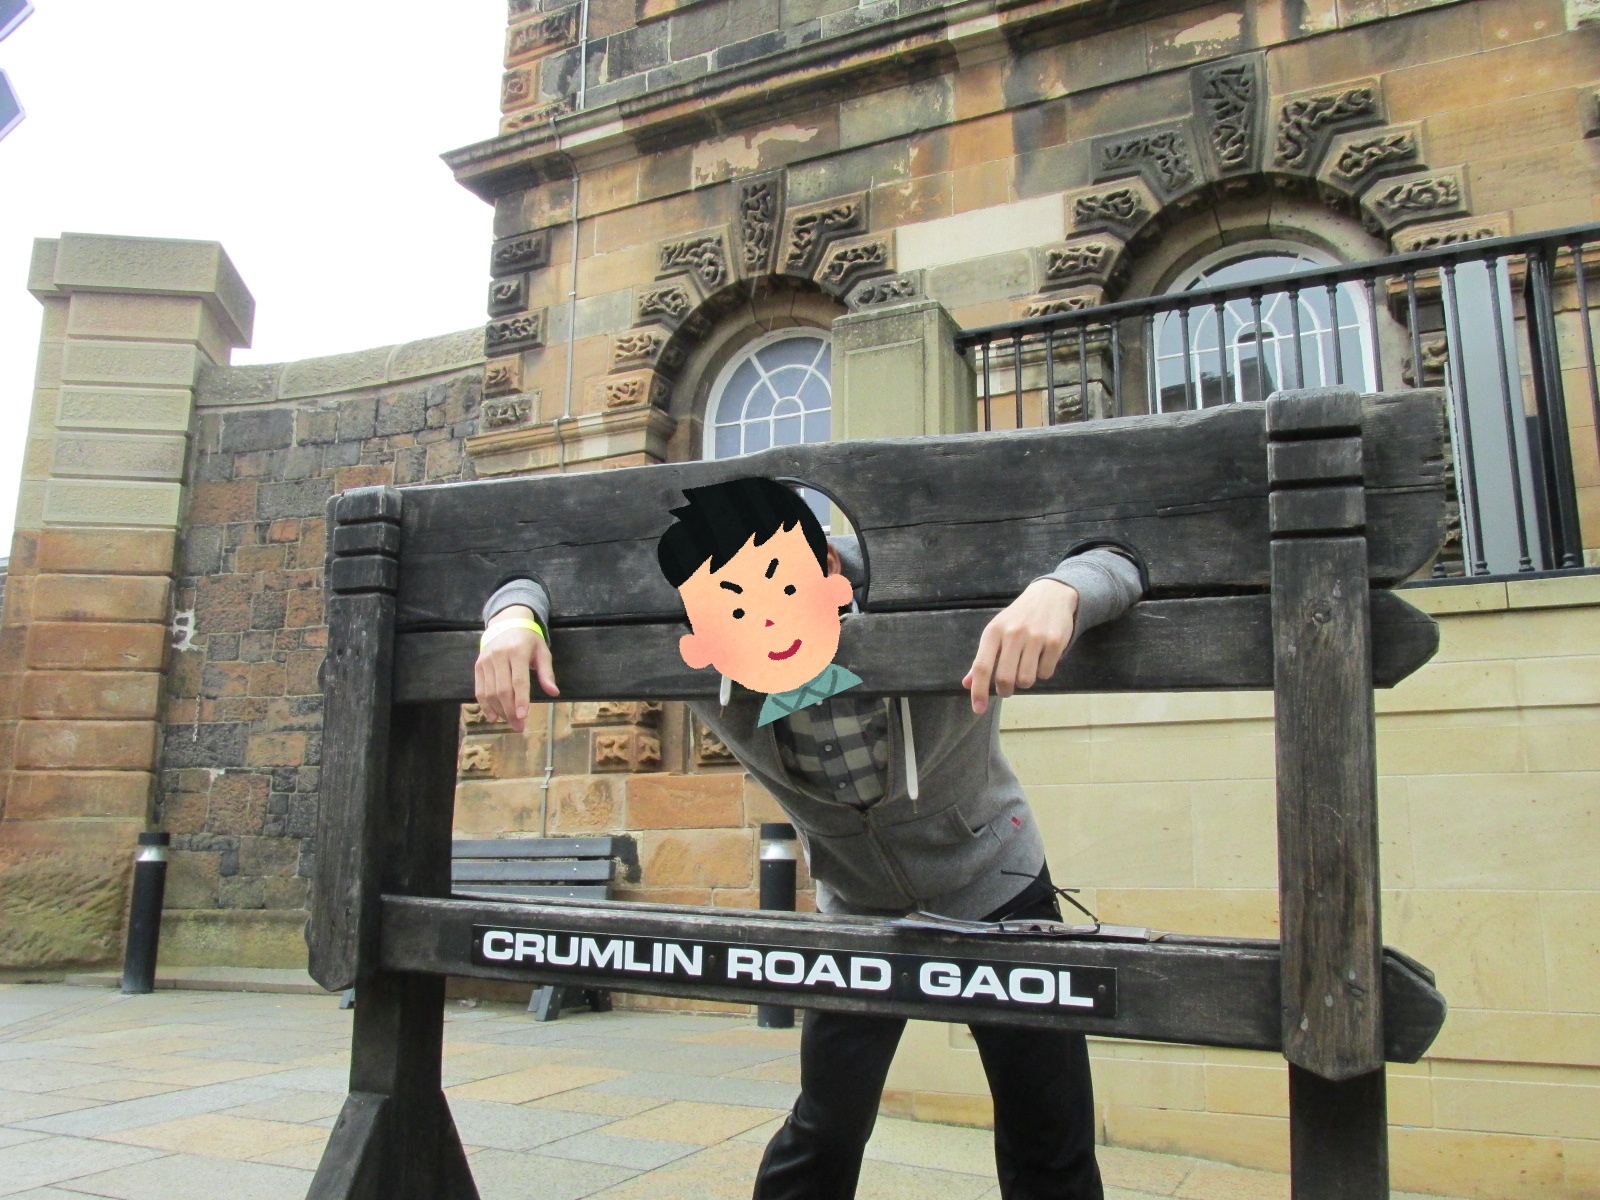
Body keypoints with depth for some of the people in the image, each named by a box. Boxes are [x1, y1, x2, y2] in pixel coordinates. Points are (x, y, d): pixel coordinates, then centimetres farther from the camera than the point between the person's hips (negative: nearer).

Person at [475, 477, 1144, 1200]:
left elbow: (1113, 560, -31)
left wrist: (1054, 592, -54)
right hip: (858, 910, 2)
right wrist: (514, 616, -34)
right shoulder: (692, 662, -23)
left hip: (997, 889, -1)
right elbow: (548, 582, -10)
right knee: (824, 1133, 8)